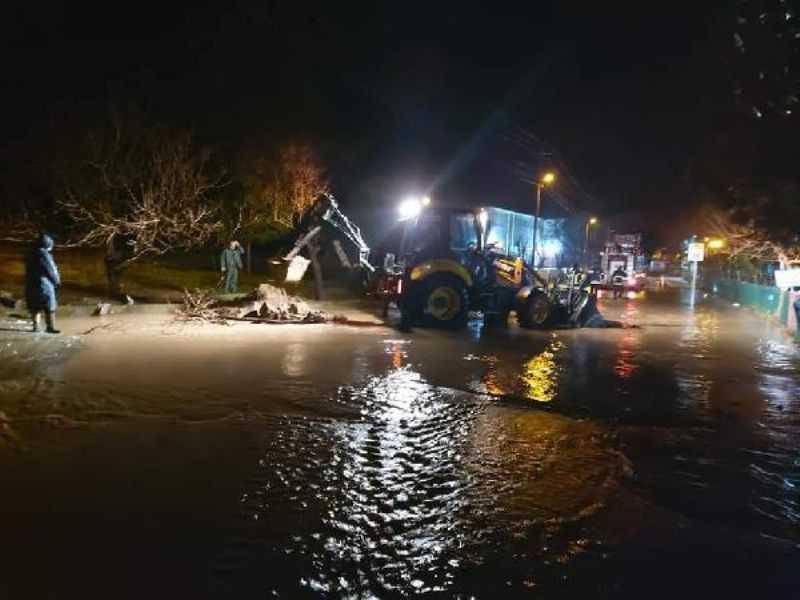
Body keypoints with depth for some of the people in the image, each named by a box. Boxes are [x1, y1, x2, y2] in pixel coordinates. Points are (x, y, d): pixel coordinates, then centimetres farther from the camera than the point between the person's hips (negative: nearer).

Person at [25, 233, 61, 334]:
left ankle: (36, 326, 18)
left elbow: (29, 270, 14)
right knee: (49, 307, -3)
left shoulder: (30, 254, 9)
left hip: (30, 283, 8)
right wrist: (57, 280, 3)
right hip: (44, 283, -8)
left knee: (35, 306, 15)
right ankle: (50, 327, -5)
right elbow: (51, 270, -13)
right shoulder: (44, 254, -15)